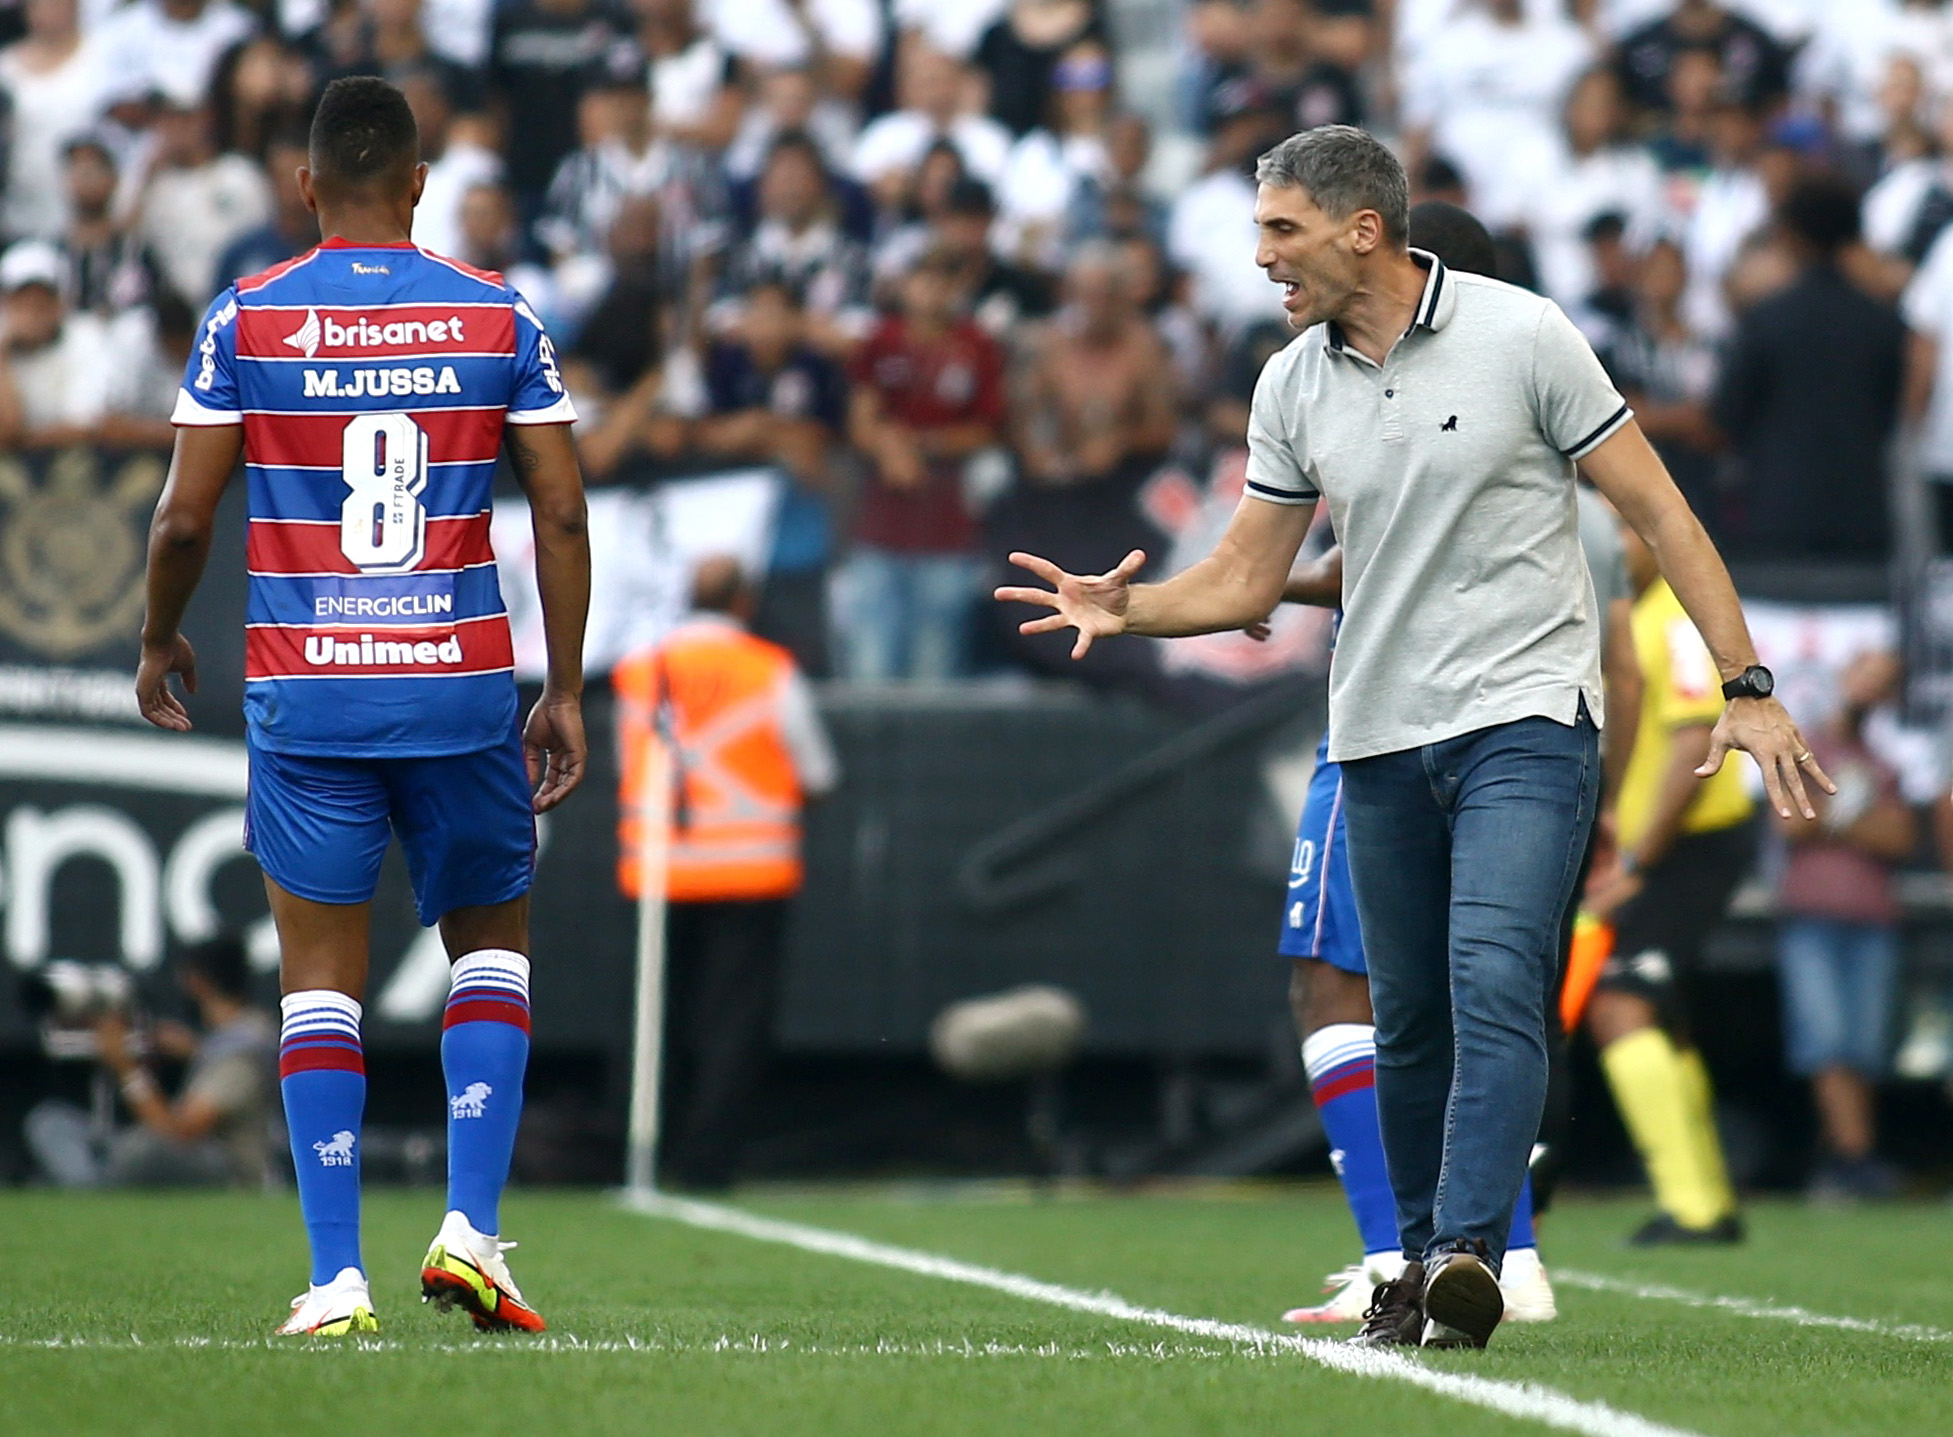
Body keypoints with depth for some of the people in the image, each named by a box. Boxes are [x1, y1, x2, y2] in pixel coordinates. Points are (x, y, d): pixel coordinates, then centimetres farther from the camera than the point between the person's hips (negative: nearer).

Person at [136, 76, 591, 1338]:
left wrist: (160, 642, 18)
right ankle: (470, 1229, 2)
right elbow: (562, 514, 1)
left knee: (321, 981, 5)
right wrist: (566, 693, 8)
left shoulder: (246, 320, -1)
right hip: (463, 688, 1)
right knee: (493, 945, 17)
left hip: (305, 693, -1)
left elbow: (184, 519, -1)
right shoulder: (500, 318, 2)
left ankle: (337, 1280, -1)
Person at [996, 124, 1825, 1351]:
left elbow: (1659, 512, -4)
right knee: (1408, 1019, 7)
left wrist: (1748, 687, -7)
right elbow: (1246, 581, 11)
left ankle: (1467, 1254, -31)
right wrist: (1124, 609, -9)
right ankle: (1420, 1266, 18)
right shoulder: (1292, 387, 5)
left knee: (1493, 978, -21)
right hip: (1381, 739, 5)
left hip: (1527, 719, -5)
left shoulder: (1520, 335, -8)